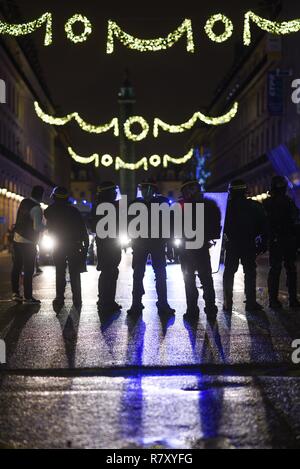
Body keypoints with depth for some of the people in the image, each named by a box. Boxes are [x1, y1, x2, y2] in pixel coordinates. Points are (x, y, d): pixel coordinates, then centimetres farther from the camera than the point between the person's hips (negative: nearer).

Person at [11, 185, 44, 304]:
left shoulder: (24, 202, 8)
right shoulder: (36, 208, -17)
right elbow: (37, 227, -23)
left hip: (16, 239, 8)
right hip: (27, 242, -8)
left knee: (16, 268, 13)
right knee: (28, 270, -2)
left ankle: (15, 293, 18)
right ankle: (27, 297, 0)